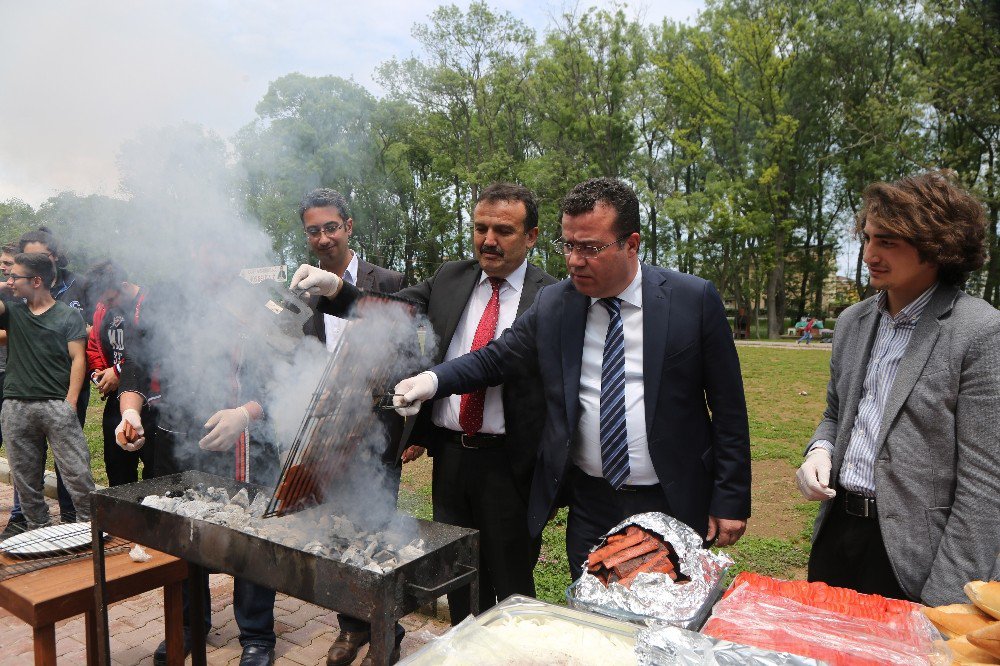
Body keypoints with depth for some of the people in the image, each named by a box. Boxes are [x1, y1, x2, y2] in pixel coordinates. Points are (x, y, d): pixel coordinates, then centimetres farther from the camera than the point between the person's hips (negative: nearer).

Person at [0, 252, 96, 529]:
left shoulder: (68, 315, 4)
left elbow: (78, 358, -2)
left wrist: (70, 402, -10)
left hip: (56, 405, -4)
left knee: (78, 472, -6)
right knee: (25, 477, 10)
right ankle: (37, 529, 22)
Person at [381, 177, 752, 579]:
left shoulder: (695, 300, -9)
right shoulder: (551, 305, -2)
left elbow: (728, 408, -5)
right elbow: (495, 359, 3)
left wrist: (730, 500, -5)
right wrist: (432, 380, -14)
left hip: (672, 504, -1)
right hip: (590, 505, 2)